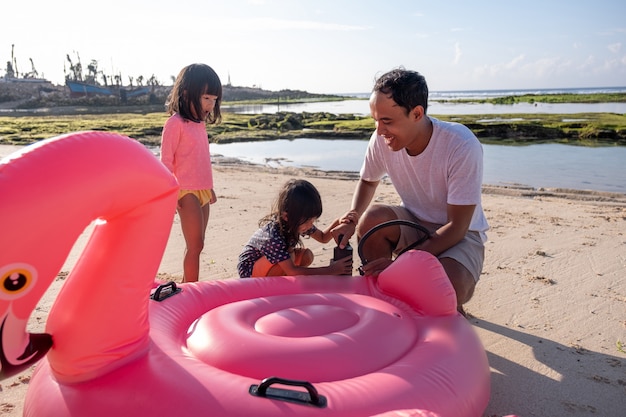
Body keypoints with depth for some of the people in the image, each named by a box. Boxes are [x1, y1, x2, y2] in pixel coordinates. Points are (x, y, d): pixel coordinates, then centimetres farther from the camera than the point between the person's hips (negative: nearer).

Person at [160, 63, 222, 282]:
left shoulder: (200, 123, 12)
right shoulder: (175, 123, -11)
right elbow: (166, 160, -12)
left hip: (202, 191, 8)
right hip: (186, 192, -7)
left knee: (195, 245, 12)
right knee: (195, 246, -6)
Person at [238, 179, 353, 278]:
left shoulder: (300, 221, -14)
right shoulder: (272, 233, -37)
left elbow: (323, 238, 1)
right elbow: (292, 271, -37)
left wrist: (338, 223, -20)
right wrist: (331, 270, -37)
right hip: (250, 271, -8)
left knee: (307, 256, -10)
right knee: (289, 255, -32)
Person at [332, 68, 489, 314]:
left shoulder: (463, 146, -28)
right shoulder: (382, 140, -15)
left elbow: (456, 227, -24)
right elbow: (368, 181, 8)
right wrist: (353, 217, -14)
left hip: (461, 235, -4)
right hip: (414, 225, 4)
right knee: (372, 218, -28)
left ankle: (454, 313, 7)